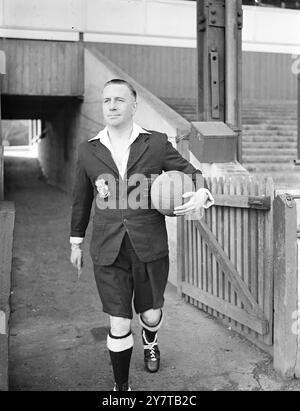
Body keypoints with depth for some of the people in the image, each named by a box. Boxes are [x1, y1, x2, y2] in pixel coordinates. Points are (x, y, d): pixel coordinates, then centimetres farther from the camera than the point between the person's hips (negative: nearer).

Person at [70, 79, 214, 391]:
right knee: (119, 325, 1)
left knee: (150, 313, 16)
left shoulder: (156, 143, -2)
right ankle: (120, 386, 26)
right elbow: (81, 199, 13)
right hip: (108, 252, 0)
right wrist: (76, 242, 19)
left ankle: (150, 341, 54)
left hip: (150, 248, 0)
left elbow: (191, 173, 6)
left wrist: (201, 193, -17)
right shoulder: (88, 151, 3)